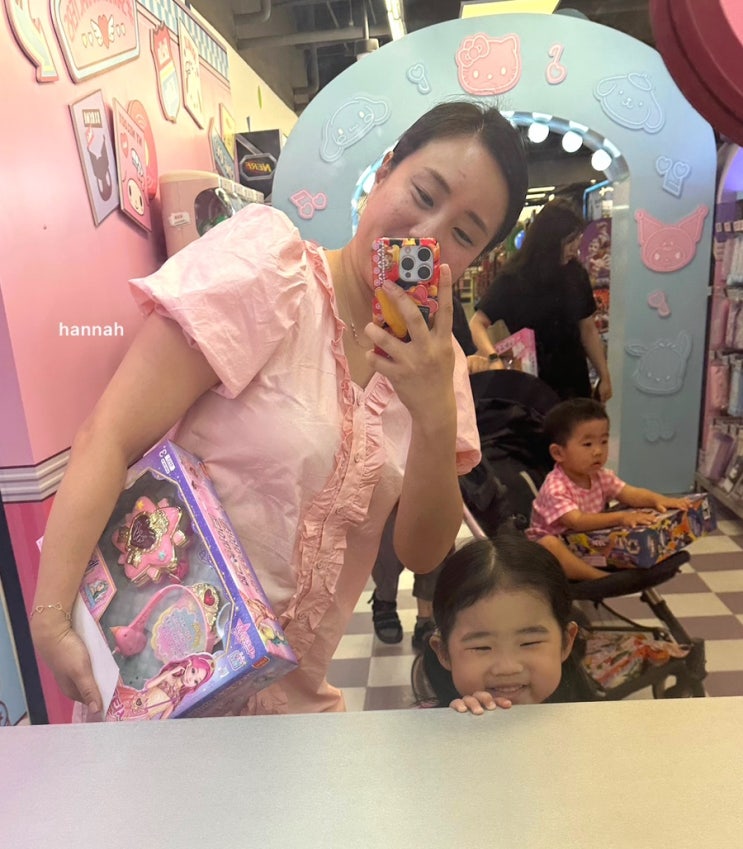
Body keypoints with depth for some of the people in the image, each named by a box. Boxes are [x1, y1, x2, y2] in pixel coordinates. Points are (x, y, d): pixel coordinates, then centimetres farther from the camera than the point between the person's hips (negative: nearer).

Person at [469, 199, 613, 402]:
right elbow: (478, 324, -14)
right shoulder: (513, 278, -10)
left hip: (574, 382, 4)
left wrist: (604, 376, 7)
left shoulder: (576, 274, 1)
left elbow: (588, 329, 9)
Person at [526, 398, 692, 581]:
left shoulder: (601, 476, 0)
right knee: (548, 544, -40)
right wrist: (619, 517, -45)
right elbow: (577, 522, -36)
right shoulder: (555, 488, -26)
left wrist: (657, 500, -25)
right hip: (560, 546, -7)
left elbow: (630, 493, -5)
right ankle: (602, 578, -40)